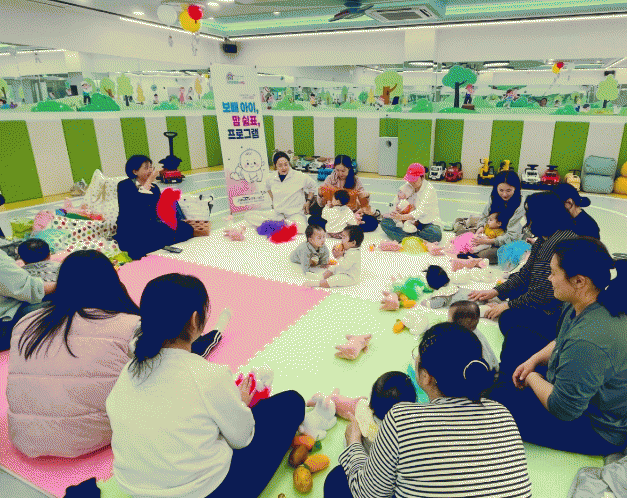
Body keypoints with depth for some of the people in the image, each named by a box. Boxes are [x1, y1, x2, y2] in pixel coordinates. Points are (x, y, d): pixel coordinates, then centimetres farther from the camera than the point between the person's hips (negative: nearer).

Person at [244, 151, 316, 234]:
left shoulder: (300, 176, -6)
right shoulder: (271, 178, 4)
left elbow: (312, 186, 13)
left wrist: (308, 201, 4)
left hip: (295, 214, -4)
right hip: (277, 213, 4)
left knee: (301, 227, -41)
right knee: (248, 216, -12)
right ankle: (282, 221, -18)